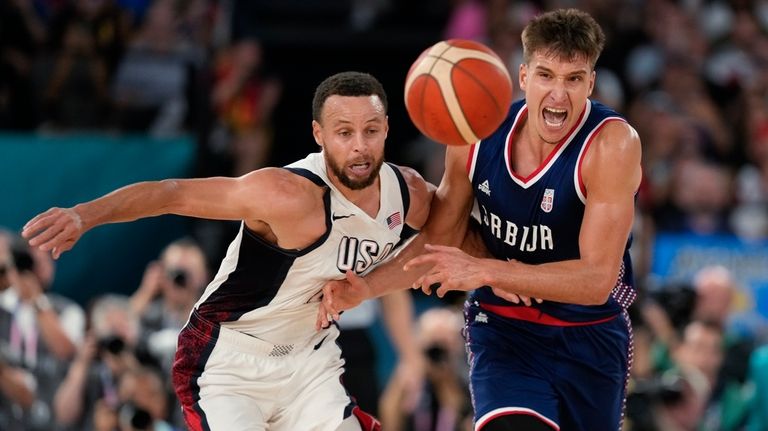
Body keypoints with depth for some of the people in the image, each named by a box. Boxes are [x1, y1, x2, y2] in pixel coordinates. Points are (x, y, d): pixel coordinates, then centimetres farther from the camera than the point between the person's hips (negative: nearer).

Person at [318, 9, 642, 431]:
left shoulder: (612, 144, -23)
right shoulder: (479, 135, -10)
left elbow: (597, 280, -28)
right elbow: (440, 239, 6)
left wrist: (485, 271, -33)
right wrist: (366, 287, -9)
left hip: (590, 338, -1)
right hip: (502, 330, 1)